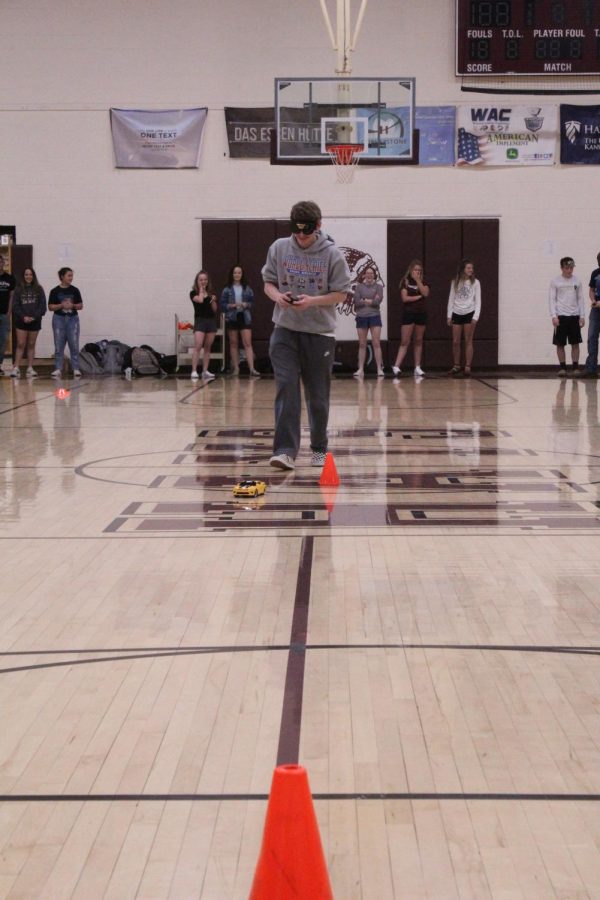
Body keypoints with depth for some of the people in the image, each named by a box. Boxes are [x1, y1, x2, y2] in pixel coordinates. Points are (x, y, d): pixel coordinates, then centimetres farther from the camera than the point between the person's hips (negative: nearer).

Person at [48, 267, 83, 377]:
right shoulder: (55, 291, -2)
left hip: (73, 318, 1)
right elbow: (50, 307, -2)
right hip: (59, 319, -1)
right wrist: (61, 305, -16)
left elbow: (81, 305, 6)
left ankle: (76, 369, 2)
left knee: (74, 345, -2)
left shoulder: (75, 290, 3)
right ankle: (58, 369, 8)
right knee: (59, 346, 3)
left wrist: (73, 305, -13)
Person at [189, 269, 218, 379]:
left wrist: (213, 301, -7)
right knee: (198, 346, -16)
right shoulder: (193, 293, 1)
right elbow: (200, 300, -20)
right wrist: (201, 290, -5)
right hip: (200, 320, -5)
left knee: (207, 347, 7)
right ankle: (194, 371, -18)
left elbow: (215, 310, 11)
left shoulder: (211, 293, 13)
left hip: (211, 321, 5)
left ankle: (205, 371, 12)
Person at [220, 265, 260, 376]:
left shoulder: (247, 288, 5)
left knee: (248, 343, -9)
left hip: (245, 317, 0)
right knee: (233, 344, 6)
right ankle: (236, 368, 13)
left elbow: (252, 302, 7)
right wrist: (232, 305, -15)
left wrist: (246, 305, -12)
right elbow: (222, 304, 0)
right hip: (232, 318, 0)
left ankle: (252, 368, -14)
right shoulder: (227, 289, 2)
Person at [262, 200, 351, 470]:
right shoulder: (279, 248, 2)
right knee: (286, 388, -12)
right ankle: (285, 450, -13)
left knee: (318, 395, 8)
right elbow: (268, 282, 11)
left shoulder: (332, 254, -5)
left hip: (320, 333, -1)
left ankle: (319, 449, 24)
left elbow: (341, 294, -3)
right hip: (285, 330, 1)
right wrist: (277, 296, -12)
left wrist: (312, 301, -19)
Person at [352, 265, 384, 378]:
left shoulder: (378, 286, 2)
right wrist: (371, 301, -9)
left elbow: (378, 301, -11)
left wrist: (364, 301, -9)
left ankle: (379, 368, -4)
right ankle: (360, 369, 9)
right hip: (361, 317, 2)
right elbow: (356, 301, -7)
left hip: (374, 316, -1)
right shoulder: (359, 286, 4)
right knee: (362, 344, 6)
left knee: (376, 343, -6)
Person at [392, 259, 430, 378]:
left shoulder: (423, 282, 9)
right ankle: (396, 366, -14)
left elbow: (425, 293, -10)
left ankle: (417, 368, 11)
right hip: (409, 313, -4)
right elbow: (404, 298, -12)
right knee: (405, 342, -10)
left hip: (421, 313, 4)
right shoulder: (405, 282, -1)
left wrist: (418, 281, -13)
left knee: (418, 341, 7)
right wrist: (418, 297, -8)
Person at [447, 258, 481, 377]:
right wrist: (449, 315, 4)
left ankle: (467, 367, -1)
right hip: (457, 314, 3)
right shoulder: (455, 282, 7)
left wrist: (476, 317, -10)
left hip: (469, 313, -3)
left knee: (468, 341, -3)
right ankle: (456, 366, 13)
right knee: (455, 342, 3)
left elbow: (478, 301, -1)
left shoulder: (475, 283, 1)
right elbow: (451, 299, 10)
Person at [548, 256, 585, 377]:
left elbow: (580, 299, 11)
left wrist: (582, 316, 3)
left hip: (574, 316, 2)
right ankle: (562, 367, 6)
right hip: (561, 316, -2)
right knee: (560, 344, -1)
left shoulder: (577, 281, 8)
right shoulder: (555, 281, 1)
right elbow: (551, 299, 0)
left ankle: (575, 367, 6)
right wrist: (554, 316, -10)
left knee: (575, 343, 2)